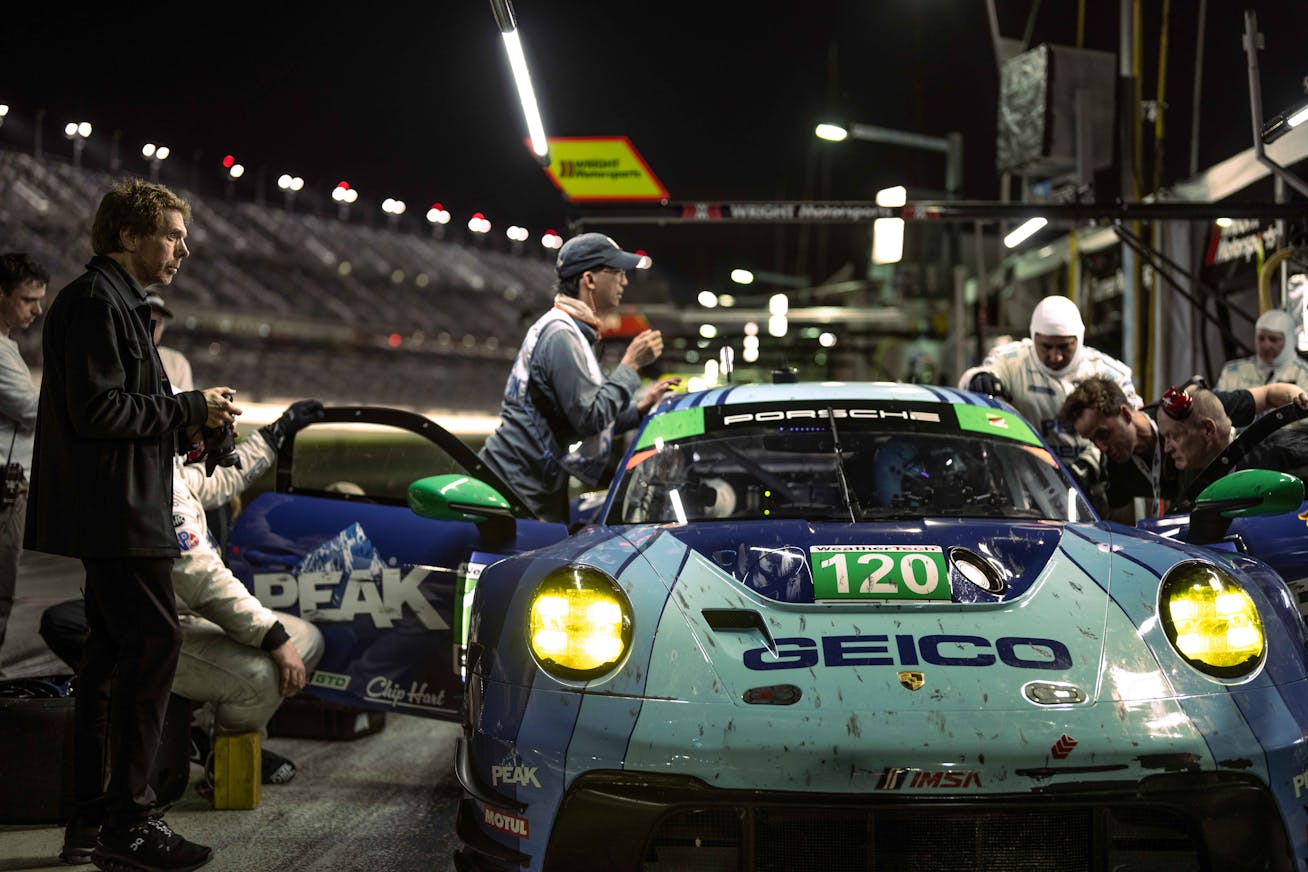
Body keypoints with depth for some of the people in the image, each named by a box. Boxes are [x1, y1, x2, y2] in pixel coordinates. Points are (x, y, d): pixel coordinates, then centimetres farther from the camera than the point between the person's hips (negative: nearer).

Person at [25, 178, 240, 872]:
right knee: (153, 645, -13)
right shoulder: (96, 302, -12)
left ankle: (91, 814, 19)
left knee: (113, 653, 12)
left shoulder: (114, 302, 22)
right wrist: (188, 410, -13)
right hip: (116, 511, -11)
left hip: (114, 514, 11)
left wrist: (183, 426, 11)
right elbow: (96, 410, -20)